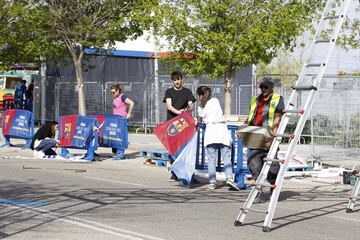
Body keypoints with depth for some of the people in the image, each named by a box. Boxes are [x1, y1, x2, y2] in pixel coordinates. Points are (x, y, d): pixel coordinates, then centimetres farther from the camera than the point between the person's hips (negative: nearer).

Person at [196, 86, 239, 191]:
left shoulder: (201, 107, 10)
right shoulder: (215, 101, 15)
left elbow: (199, 121, 19)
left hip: (210, 129, -1)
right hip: (222, 128, 1)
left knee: (211, 159, 0)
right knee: (226, 157, -3)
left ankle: (212, 182, -5)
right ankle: (229, 178, -20)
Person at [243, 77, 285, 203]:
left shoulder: (277, 99, 3)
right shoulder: (255, 100, 20)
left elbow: (277, 118, -7)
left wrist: (273, 133, -20)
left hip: (268, 136, -5)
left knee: (271, 162, -1)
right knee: (254, 161, -2)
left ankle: (273, 188, 20)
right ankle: (259, 193, 1)